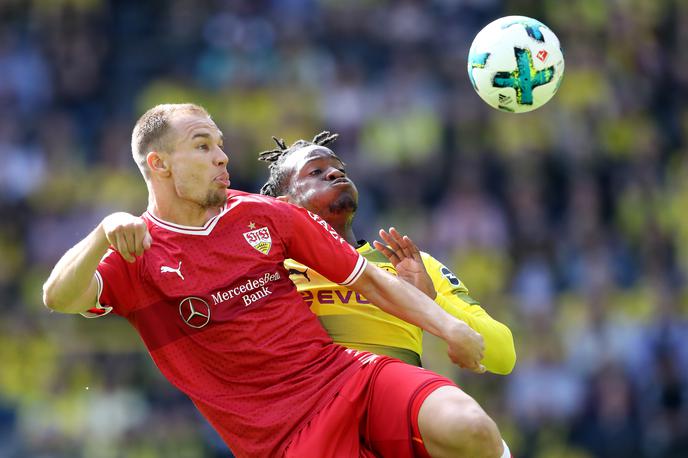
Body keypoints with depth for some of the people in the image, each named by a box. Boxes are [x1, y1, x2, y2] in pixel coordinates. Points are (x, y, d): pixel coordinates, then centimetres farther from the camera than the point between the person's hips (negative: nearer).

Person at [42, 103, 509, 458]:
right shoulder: (136, 253, 3)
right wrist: (107, 231, -33)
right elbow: (59, 298, -16)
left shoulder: (265, 215, 13)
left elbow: (369, 278, 16)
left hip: (352, 377, 3)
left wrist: (448, 325, 4)